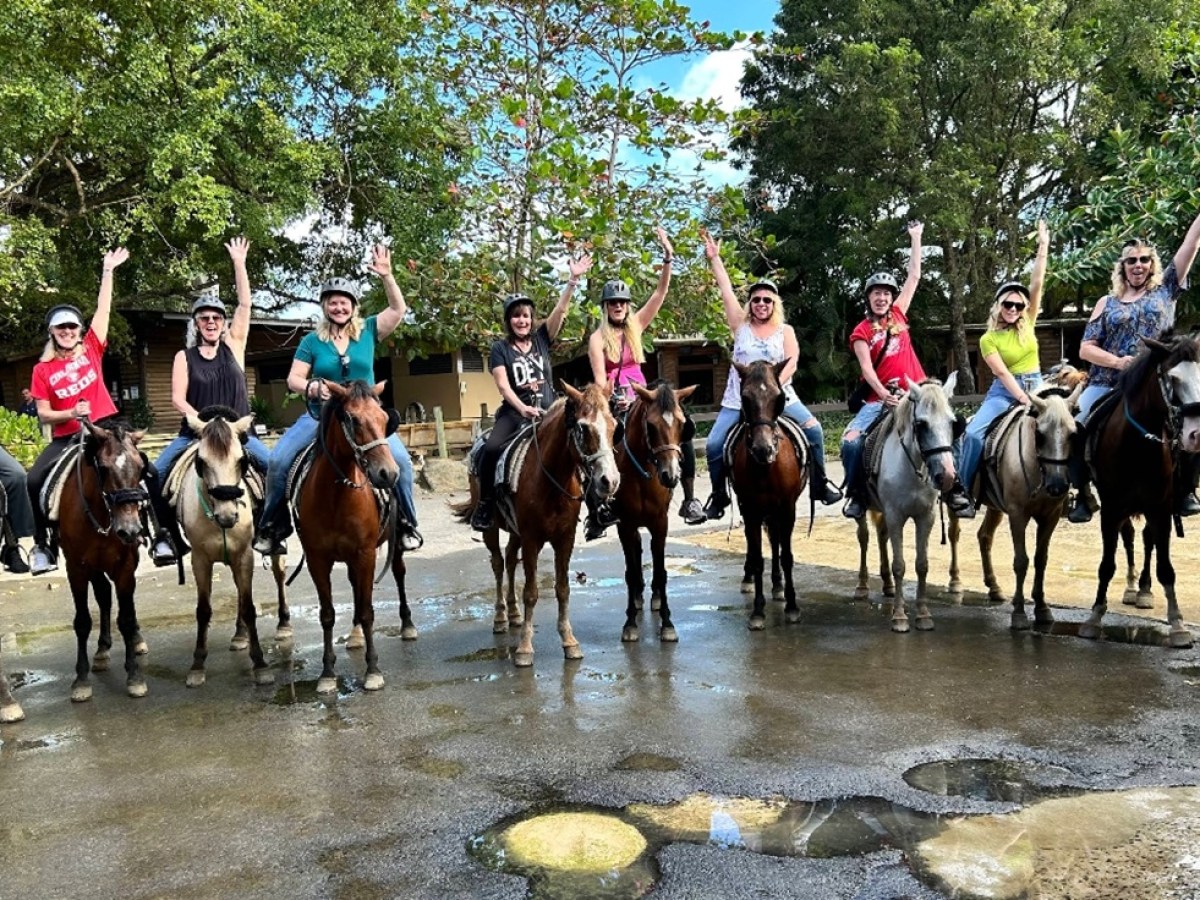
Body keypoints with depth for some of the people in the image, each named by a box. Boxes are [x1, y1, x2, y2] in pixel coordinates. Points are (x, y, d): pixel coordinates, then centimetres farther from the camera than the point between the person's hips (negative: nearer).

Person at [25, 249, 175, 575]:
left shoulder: (91, 349, 3)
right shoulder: (42, 370, 3)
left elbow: (103, 309, 0)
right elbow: (44, 415, 1)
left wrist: (108, 270, -2)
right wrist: (71, 413, -18)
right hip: (66, 437, 1)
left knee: (149, 472, -17)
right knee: (34, 481, -17)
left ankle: (160, 537, -8)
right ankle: (41, 545, 2)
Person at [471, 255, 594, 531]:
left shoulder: (541, 339, 10)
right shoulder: (500, 348, 3)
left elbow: (560, 310, -2)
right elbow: (503, 385, -8)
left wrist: (574, 279, -13)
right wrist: (523, 408, -23)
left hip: (548, 411, 3)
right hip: (514, 412, -2)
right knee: (491, 448, -27)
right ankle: (485, 504, -11)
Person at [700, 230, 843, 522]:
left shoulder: (785, 331, 5)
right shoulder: (741, 325, 5)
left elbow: (791, 363, -6)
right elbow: (726, 289, 1)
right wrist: (714, 258, -2)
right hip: (738, 399, 0)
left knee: (813, 428, -14)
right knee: (713, 445, -10)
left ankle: (820, 485, 2)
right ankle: (719, 496, 8)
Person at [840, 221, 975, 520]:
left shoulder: (898, 314, 11)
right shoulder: (861, 332, 2)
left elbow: (914, 276, 13)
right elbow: (867, 368, -9)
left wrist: (916, 238, 13)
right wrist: (884, 394, -24)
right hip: (881, 398, -2)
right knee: (851, 440, -20)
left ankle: (954, 488, -1)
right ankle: (857, 494, -1)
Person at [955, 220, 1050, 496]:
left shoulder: (1028, 324, 3)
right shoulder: (989, 339, -3)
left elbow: (1037, 284, -4)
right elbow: (1002, 372, -11)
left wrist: (1043, 247, -10)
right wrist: (1022, 398, -22)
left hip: (1035, 386, 3)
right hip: (1005, 391, -3)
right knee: (973, 432, -22)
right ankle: (963, 488, -9)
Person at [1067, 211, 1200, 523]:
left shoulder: (1165, 290, 12)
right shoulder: (1107, 303, 12)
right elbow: (1085, 349, 5)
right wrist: (1117, 361, -11)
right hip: (1108, 384, 1)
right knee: (1074, 430, -18)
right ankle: (1084, 495, -2)